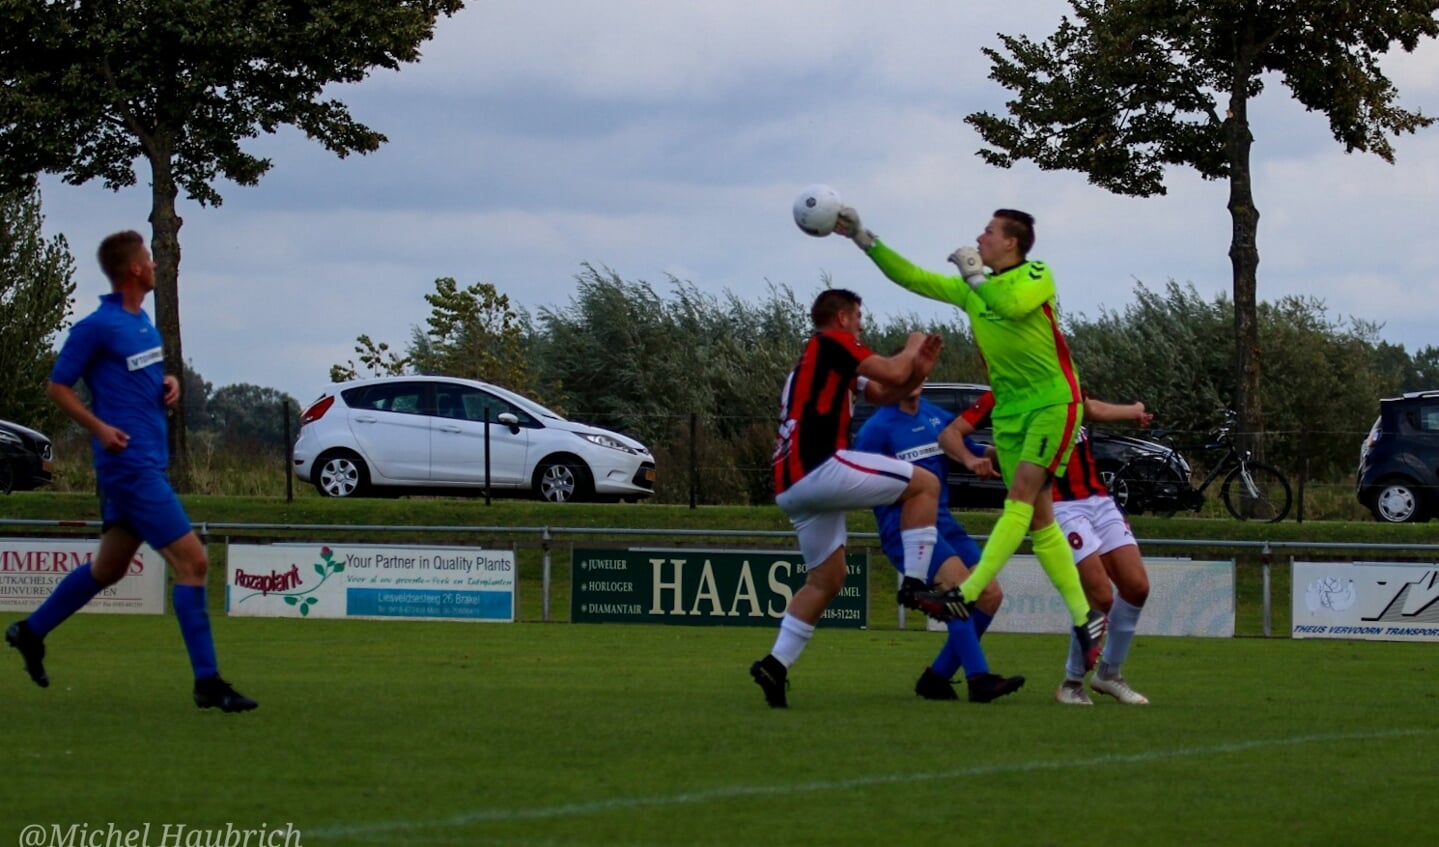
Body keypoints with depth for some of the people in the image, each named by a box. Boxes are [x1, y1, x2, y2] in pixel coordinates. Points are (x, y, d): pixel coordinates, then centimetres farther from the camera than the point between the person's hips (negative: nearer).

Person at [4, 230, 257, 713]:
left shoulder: (142, 321, 13)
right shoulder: (97, 327, -12)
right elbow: (57, 387, -7)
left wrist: (168, 384, 6)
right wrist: (99, 428, -18)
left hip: (149, 464, 10)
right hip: (130, 465, -10)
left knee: (109, 567, 19)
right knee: (191, 561, -13)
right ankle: (207, 682, -11)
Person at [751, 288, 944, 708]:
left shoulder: (822, 358, 29)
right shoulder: (832, 342, 1)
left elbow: (883, 393, 29)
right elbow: (891, 373, -7)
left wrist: (918, 370, 13)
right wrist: (911, 348, 13)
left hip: (792, 484, 10)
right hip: (820, 467, -10)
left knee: (826, 580, 16)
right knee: (925, 483, -2)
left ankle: (776, 664, 7)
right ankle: (917, 583, -8)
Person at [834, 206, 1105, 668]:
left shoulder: (1037, 276, -7)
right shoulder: (971, 288, 13)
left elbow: (1011, 304, -28)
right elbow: (911, 277, 14)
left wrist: (975, 273, -14)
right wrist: (863, 238, 10)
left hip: (1054, 402, -8)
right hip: (1009, 409, 8)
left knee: (1021, 496, -19)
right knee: (1038, 518, 2)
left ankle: (965, 595, -29)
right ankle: (1085, 619, 5)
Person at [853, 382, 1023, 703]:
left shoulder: (936, 416, 14)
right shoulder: (876, 429, -4)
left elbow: (975, 454, 20)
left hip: (942, 521, 7)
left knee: (990, 596, -2)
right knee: (959, 582, -29)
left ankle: (937, 676, 7)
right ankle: (978, 678, -36)